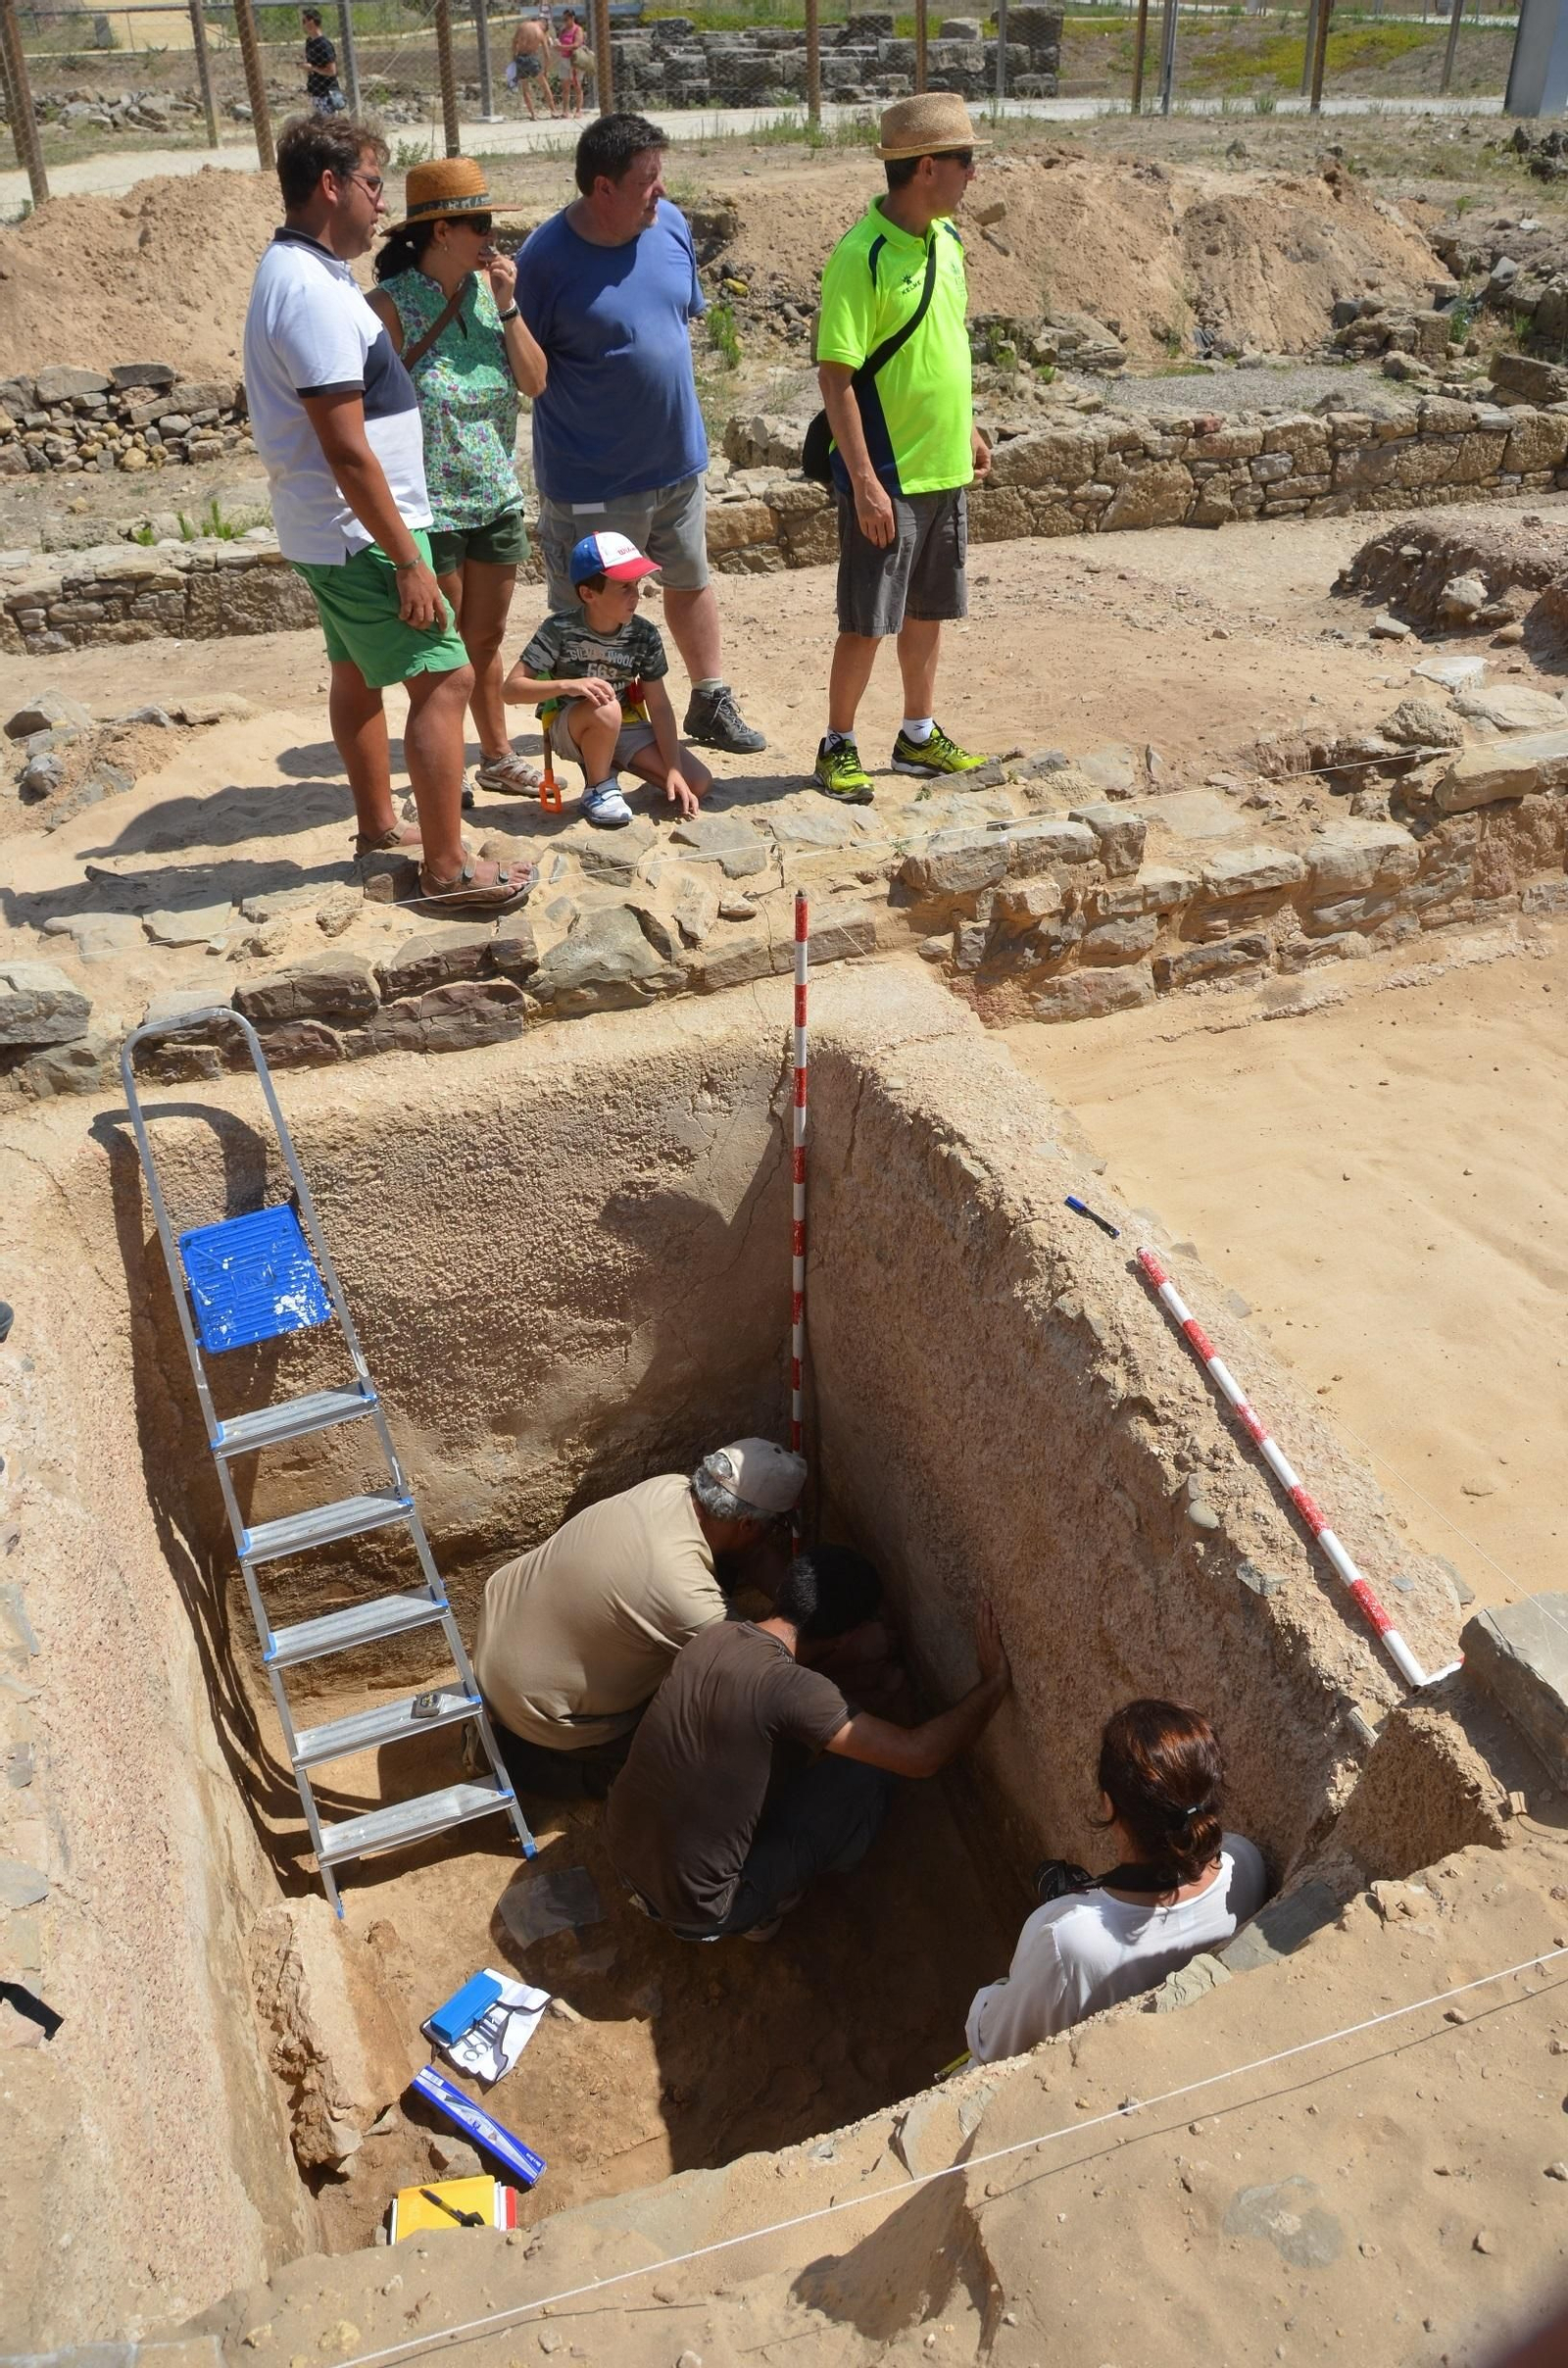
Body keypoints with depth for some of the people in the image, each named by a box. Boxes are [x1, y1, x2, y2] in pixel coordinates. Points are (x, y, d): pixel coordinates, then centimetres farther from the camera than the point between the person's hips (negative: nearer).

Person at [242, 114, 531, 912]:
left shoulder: (295, 271, 11)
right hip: (360, 532, -11)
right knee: (444, 678, -9)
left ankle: (378, 827, 32)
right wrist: (407, 559, -24)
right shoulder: (313, 291, -22)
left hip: (334, 531, 11)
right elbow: (346, 450, -26)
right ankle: (445, 868, -6)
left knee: (359, 674, 18)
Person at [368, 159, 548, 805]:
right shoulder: (390, 304, -14)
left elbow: (536, 381, 1)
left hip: (496, 500, 5)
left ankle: (497, 756, 31)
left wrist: (506, 305, -10)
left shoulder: (487, 287, 3)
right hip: (431, 505, -5)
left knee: (486, 640, 17)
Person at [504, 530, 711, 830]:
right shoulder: (560, 630, -21)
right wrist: (567, 685, -40)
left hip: (626, 726, 4)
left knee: (699, 784, -10)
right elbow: (512, 687, -23)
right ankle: (598, 788, -12)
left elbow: (659, 706, -8)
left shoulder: (644, 634, -11)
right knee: (605, 710, -41)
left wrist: (674, 770, -16)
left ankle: (609, 760, 12)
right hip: (569, 726, -4)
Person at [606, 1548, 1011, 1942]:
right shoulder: (792, 1688, -26)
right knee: (866, 1774, -1)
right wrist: (994, 1680, -16)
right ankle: (767, 1908, 15)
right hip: (695, 1913, -7)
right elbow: (919, 1755, -26)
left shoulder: (711, 1637, -3)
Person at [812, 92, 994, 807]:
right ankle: (838, 747, 15)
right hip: (886, 475, -7)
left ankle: (919, 736, 28)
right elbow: (834, 373, -18)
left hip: (943, 467, 8)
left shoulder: (946, 239, 8)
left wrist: (967, 426, 19)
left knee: (928, 609, 15)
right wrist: (864, 481, -22)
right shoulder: (861, 254, -16)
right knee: (867, 621, 0)